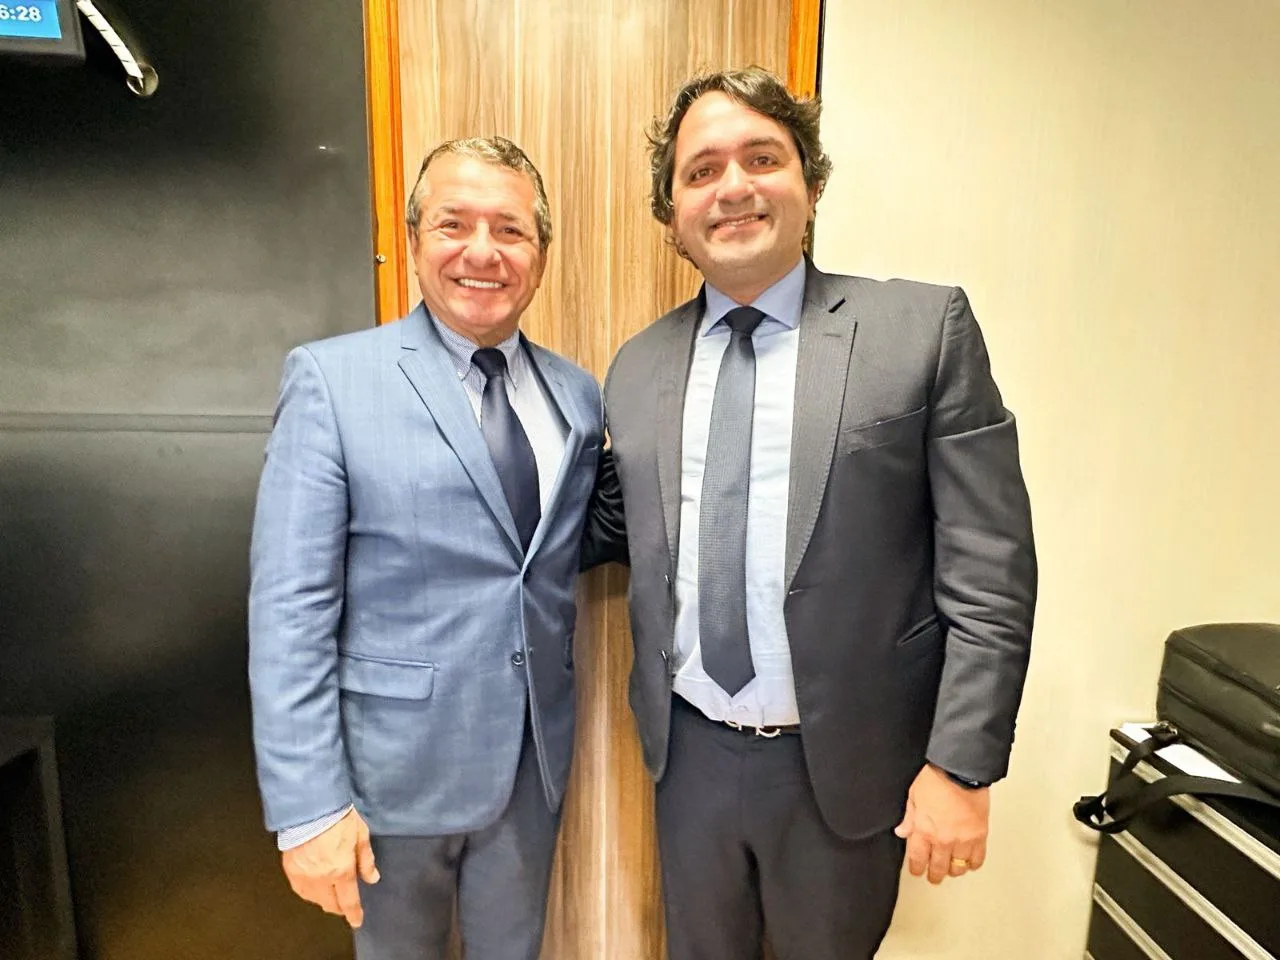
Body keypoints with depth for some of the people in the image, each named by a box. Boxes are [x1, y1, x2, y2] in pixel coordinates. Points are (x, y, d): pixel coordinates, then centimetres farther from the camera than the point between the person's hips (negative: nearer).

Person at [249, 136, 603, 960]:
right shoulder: (332, 378, -12)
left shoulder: (579, 394, 1)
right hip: (396, 761, -3)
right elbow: (290, 607, -14)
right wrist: (309, 802, -15)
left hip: (534, 759, 4)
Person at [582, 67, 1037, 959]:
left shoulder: (925, 327, -10)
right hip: (689, 753, 3)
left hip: (848, 763, -2)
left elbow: (990, 571, -11)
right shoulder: (638, 366, 1)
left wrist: (961, 764, -13)